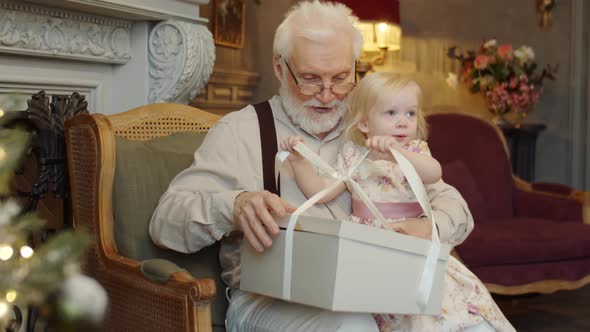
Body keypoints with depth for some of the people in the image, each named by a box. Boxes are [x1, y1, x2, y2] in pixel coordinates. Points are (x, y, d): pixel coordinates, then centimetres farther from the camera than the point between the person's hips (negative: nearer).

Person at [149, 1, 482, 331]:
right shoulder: (240, 130, 2)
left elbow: (451, 203, 10)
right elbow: (165, 219, -7)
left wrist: (429, 228, -15)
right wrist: (233, 206, -29)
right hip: (269, 295, -4)